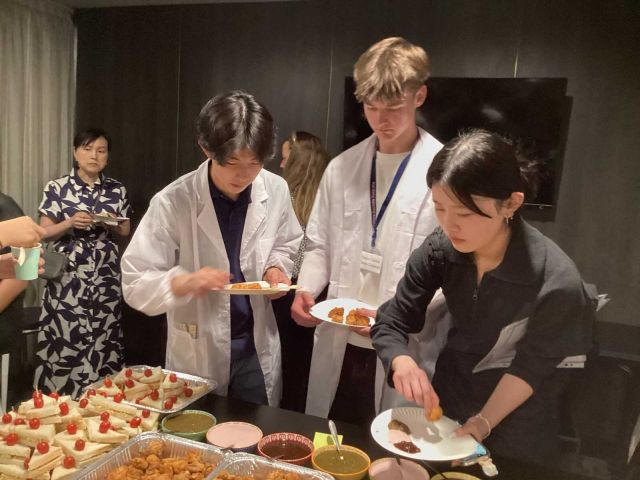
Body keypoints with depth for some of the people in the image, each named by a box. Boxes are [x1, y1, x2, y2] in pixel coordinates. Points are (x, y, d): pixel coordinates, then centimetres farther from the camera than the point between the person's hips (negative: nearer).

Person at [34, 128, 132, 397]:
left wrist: (112, 225, -8)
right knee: (64, 343, -2)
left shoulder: (117, 190, 7)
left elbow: (125, 231, 13)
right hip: (67, 278, -2)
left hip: (105, 279, 2)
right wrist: (70, 223, -16)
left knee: (103, 344, 4)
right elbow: (44, 232, 1)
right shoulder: (57, 188, 0)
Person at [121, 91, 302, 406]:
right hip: (197, 353, -2)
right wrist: (186, 283, -33)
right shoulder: (172, 202, -19)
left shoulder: (276, 190, -9)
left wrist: (276, 269, -11)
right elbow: (135, 283, -15)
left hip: (257, 348, 3)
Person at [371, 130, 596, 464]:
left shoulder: (556, 282, -30)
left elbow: (531, 367, -17)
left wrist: (483, 422, -22)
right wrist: (401, 362, -33)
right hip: (446, 401, 3)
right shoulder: (439, 249, -20)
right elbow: (389, 324, -14)